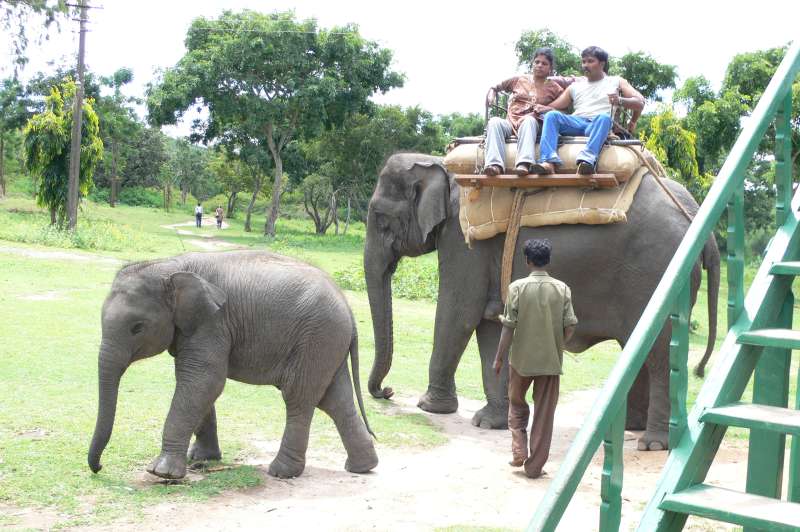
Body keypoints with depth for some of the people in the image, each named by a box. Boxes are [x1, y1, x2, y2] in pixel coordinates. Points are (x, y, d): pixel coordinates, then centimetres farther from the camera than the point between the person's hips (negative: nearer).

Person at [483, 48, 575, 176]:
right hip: (510, 123, 2)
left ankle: (524, 163, -57)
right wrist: (491, 93, 11)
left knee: (529, 119, -38)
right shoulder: (519, 80, 20)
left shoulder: (554, 87, 16)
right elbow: (495, 87, 28)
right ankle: (495, 164, -50)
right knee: (494, 121, -32)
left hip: (532, 123, -2)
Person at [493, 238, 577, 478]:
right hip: (550, 360, 1)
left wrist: (499, 358, 0)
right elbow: (570, 326, -4)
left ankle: (519, 451, 10)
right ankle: (535, 466, 11)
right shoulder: (562, 289, -3)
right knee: (544, 413, 9)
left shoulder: (517, 287, -9)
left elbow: (509, 327, -9)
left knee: (516, 404, 22)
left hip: (522, 359, -1)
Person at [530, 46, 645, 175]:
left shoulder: (616, 81, 21)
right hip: (576, 122, 3)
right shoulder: (575, 86, 28)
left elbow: (640, 103, 12)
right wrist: (542, 108, -5)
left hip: (599, 124, -2)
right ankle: (549, 162, -45)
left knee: (604, 117, -37)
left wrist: (620, 101, -7)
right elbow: (554, 107, 18)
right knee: (551, 115, -26)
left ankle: (587, 159, -59)